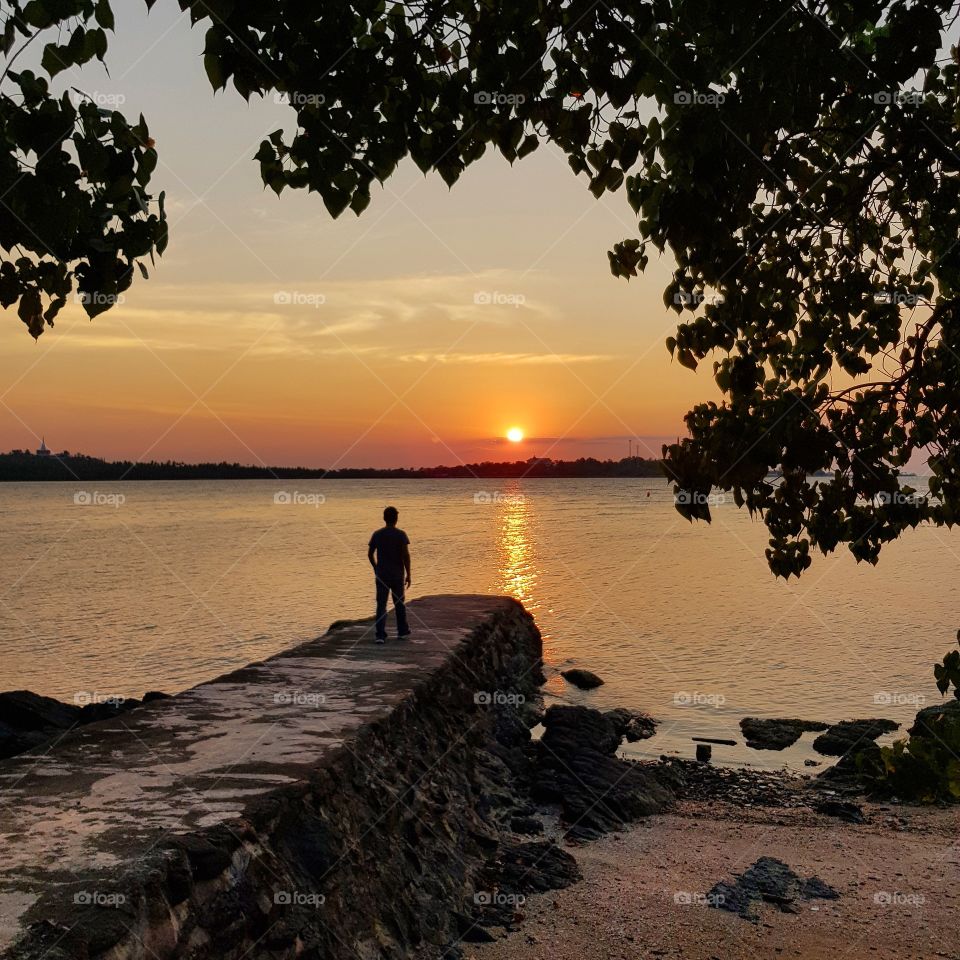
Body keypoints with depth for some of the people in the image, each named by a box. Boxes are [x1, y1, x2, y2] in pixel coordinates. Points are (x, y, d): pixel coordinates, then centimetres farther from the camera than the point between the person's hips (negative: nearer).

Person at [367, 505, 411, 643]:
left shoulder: (377, 534, 1)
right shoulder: (401, 535, -8)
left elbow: (370, 553, 7)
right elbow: (406, 555, -14)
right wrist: (408, 574, -6)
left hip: (381, 574, 1)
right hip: (397, 575, -1)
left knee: (381, 604, 2)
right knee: (399, 603, 14)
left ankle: (380, 635, -7)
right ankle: (403, 632, 26)